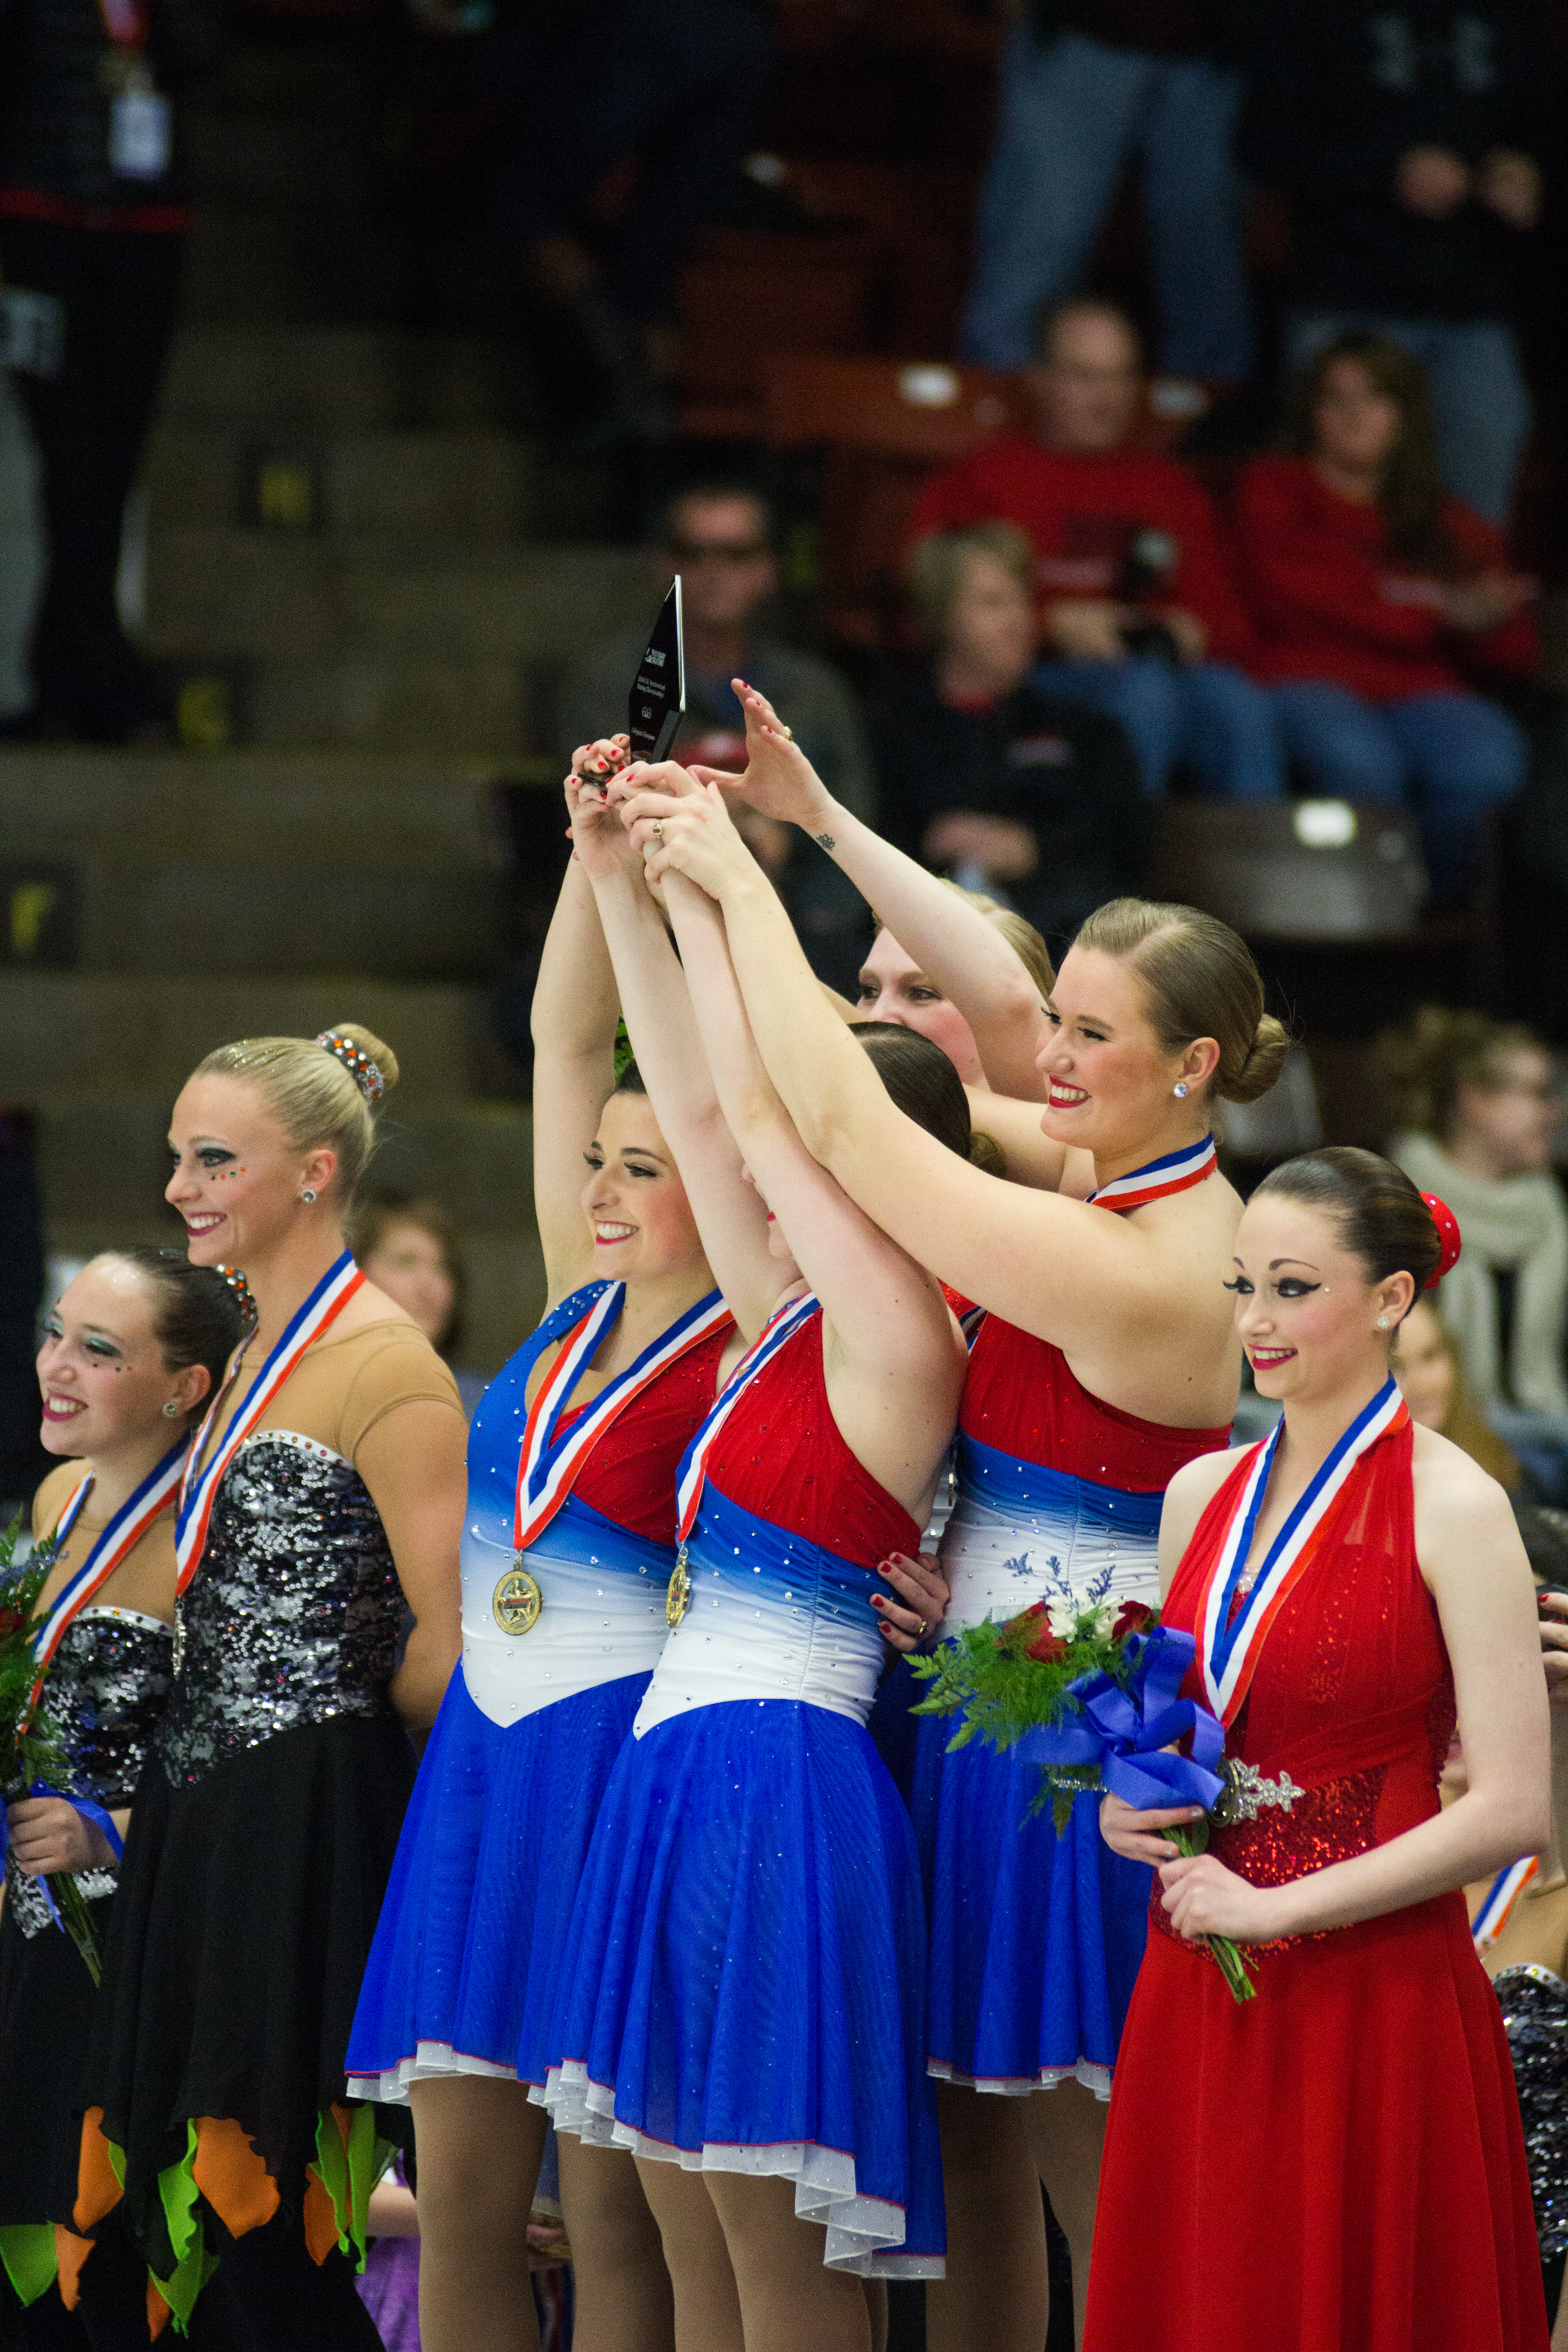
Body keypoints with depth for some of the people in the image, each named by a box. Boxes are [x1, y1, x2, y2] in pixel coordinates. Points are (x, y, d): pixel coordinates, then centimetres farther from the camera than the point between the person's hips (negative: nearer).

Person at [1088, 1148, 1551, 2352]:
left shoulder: (1451, 1506, -10)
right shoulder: (1202, 1494, 9)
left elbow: (1511, 1811, -15)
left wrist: (1273, 1907, -15)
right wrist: (1125, 1805, 0)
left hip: (1372, 2002, -6)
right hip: (1195, 1999, 6)